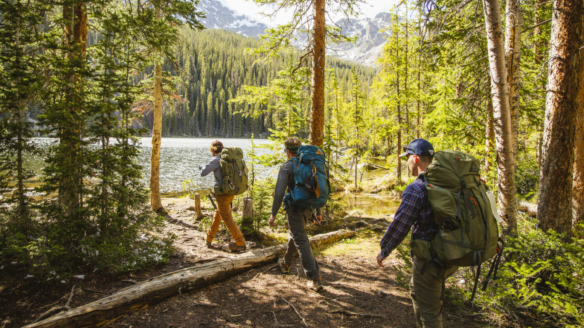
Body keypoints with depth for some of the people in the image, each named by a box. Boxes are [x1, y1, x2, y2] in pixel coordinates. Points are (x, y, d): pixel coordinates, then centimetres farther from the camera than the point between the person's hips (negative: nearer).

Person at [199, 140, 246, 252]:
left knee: (227, 218, -1)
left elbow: (203, 173, -14)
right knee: (218, 214, 21)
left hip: (222, 193, -8)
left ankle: (240, 243, -2)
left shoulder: (216, 160, -13)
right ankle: (209, 239, 36)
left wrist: (202, 166, 6)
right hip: (231, 191, 8)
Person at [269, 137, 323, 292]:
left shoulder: (286, 167, -12)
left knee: (301, 242, -4)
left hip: (294, 208, -7)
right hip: (308, 208, 7)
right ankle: (285, 264, 44)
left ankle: (315, 279, -8)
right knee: (295, 235, 25)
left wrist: (273, 214, -11)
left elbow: (279, 192, -18)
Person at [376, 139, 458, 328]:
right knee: (416, 290, 29)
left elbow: (399, 226, -18)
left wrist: (384, 251, -5)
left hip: (430, 259, -8)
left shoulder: (416, 189, -20)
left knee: (430, 312, 7)